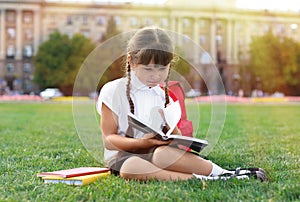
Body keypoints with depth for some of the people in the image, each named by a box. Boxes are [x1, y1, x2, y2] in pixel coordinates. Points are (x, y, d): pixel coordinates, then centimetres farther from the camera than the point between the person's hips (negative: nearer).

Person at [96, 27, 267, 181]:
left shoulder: (162, 95, 11)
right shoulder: (113, 91, -4)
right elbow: (109, 139, -6)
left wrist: (173, 134, -11)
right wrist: (141, 142, -23)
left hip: (155, 150, 3)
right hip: (123, 156, -3)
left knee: (164, 154, -35)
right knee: (131, 168, -39)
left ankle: (219, 172, -26)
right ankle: (195, 179, -38)